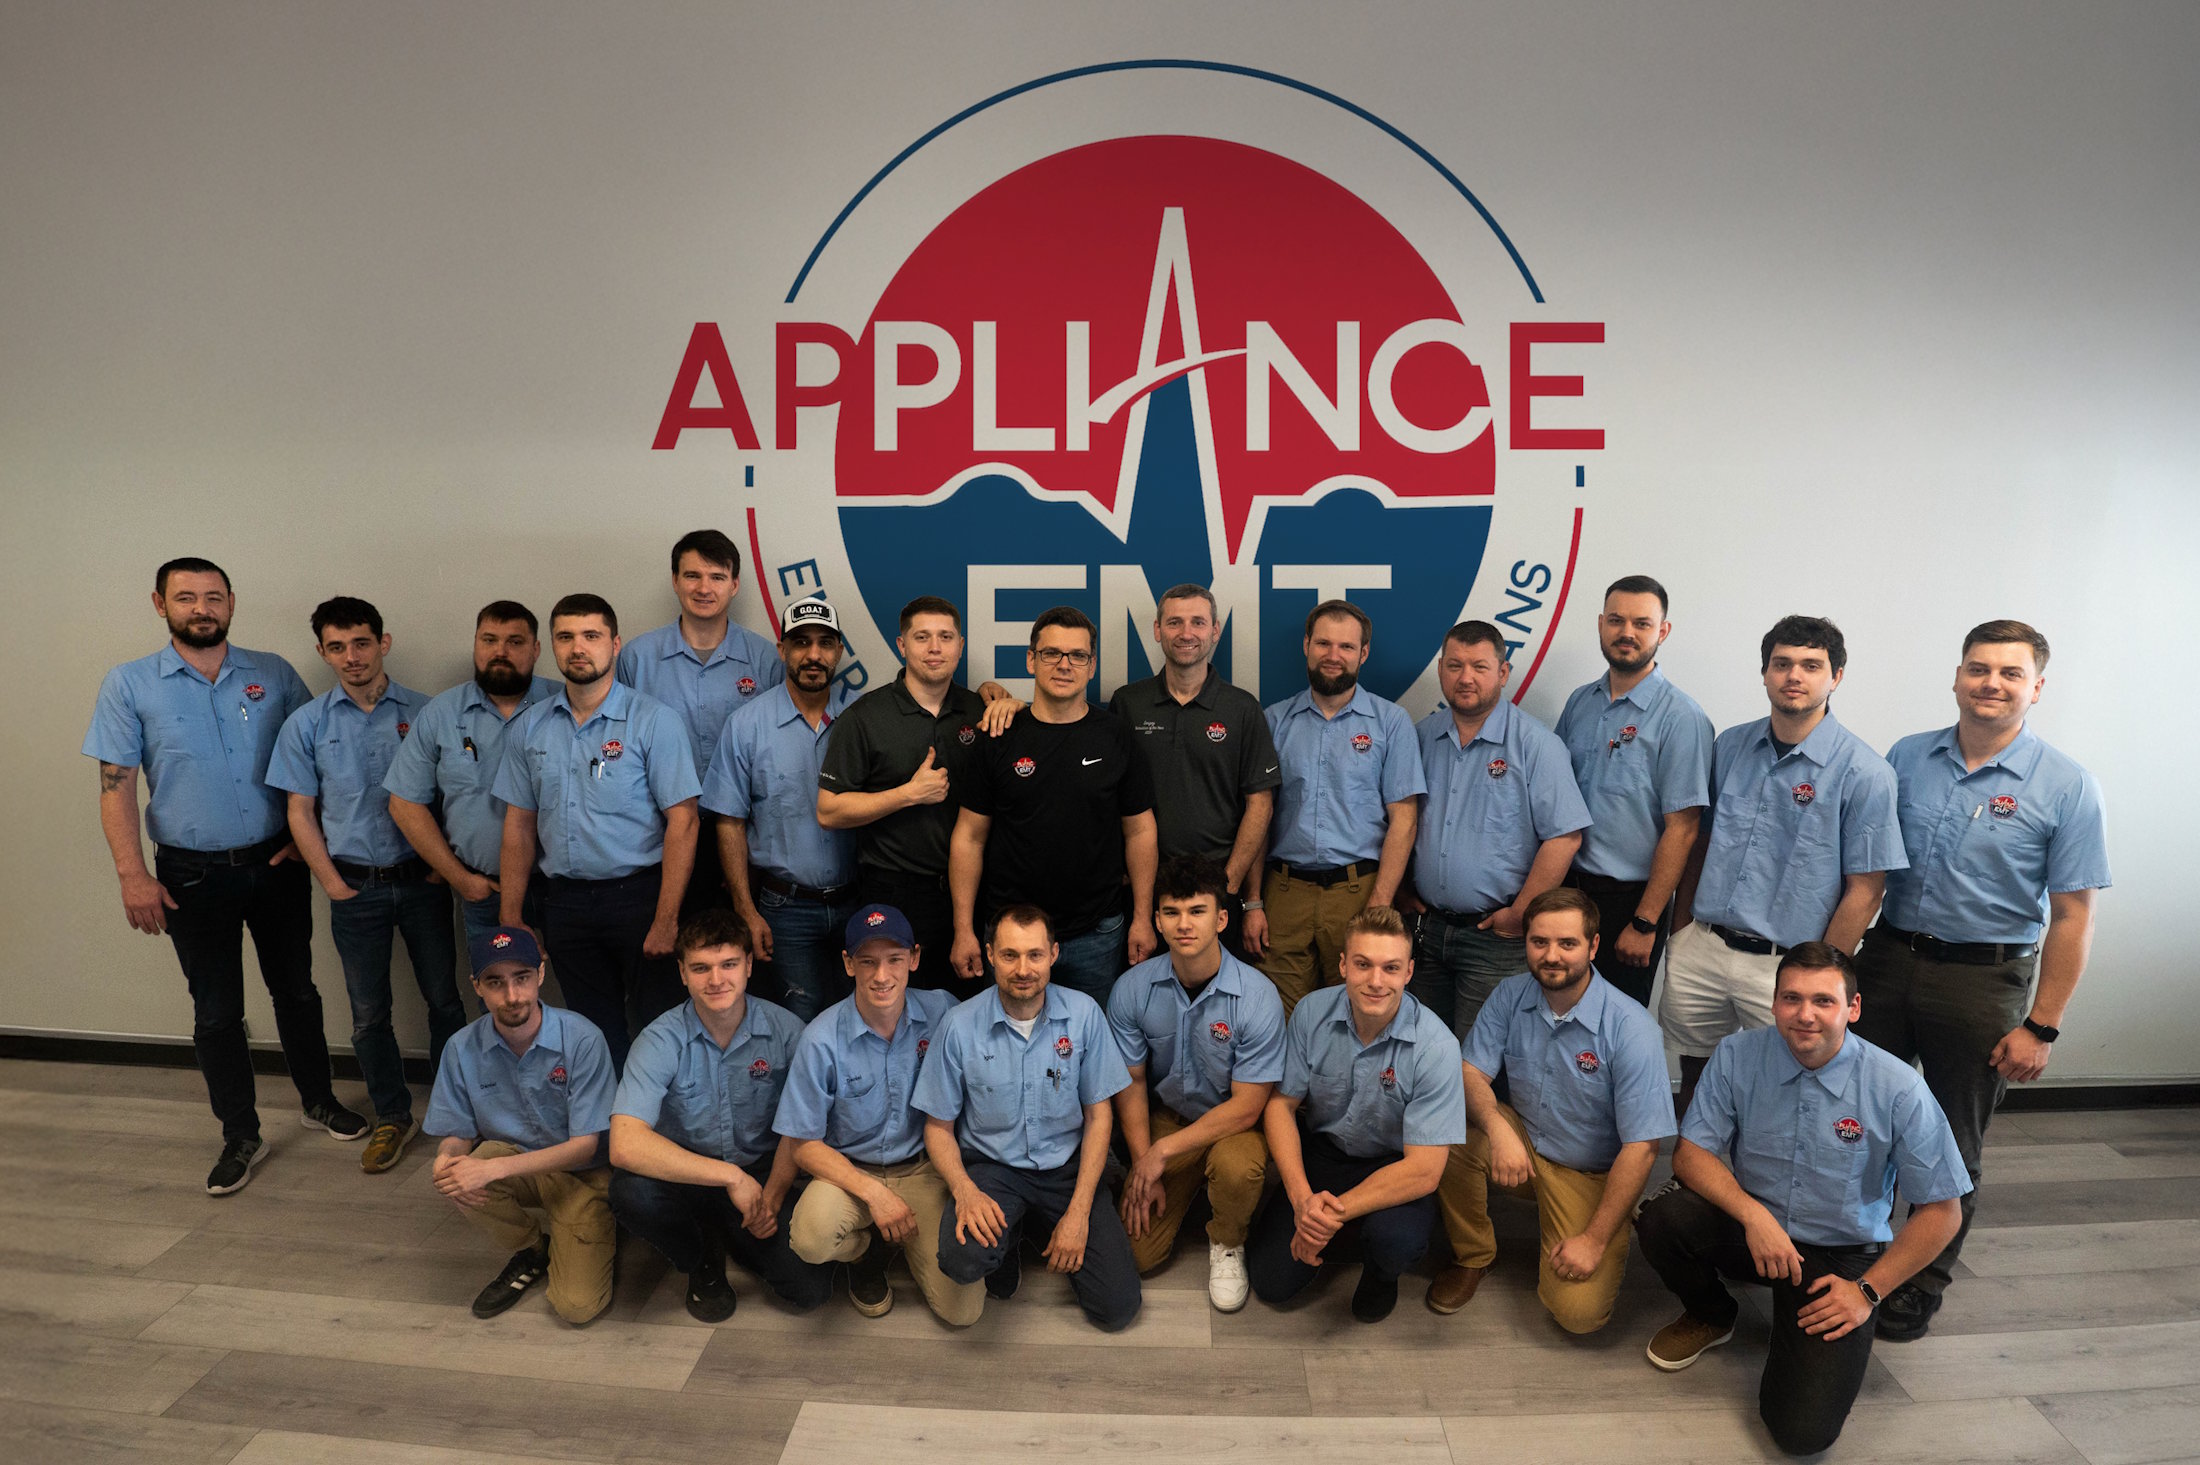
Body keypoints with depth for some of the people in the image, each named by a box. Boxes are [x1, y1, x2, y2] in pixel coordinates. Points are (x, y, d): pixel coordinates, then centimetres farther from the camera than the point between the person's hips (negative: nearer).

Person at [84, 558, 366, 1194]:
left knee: (296, 989, 14)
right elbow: (116, 786, -5)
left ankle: (318, 1100, 31)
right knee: (216, 1010, 7)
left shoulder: (273, 674, 1)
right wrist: (132, 875, -11)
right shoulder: (128, 686, -3)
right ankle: (240, 1137, 20)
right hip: (192, 874, -1)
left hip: (276, 863, 1)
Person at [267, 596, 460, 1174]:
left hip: (422, 881, 0)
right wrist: (336, 887, -2)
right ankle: (393, 1117, 25)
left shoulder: (424, 712, -1)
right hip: (356, 887, 1)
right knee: (369, 1013, 8)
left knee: (444, 998, 7)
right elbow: (301, 812, 3)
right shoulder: (306, 725, 1)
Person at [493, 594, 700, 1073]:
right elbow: (519, 826, 11)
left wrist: (666, 920, -16)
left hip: (639, 895, -4)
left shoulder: (654, 721, -7)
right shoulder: (528, 728, 8)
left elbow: (682, 822, -11)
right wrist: (510, 920, 7)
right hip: (564, 903, 4)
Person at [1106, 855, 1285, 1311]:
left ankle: (1227, 1243, -2)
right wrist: (1142, 1164, -8)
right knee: (1136, 1252, -8)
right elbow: (1131, 1082, -2)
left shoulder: (1257, 996, -23)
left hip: (1233, 1121, -2)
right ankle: (1187, 1189, 24)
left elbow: (1246, 1106, -20)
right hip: (1166, 1114, 3)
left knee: (1236, 1167, -37)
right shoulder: (1132, 988, -13)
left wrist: (1162, 1152, -20)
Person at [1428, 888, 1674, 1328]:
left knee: (1579, 1312, -20)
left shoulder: (1632, 1028, -21)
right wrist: (1497, 1127, -33)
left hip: (1591, 1176, -3)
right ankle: (1472, 1257, -1)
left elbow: (1641, 1147, -19)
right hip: (1521, 1146, 3)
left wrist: (1595, 1240, -19)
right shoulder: (1511, 996, -8)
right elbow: (1471, 1073, -10)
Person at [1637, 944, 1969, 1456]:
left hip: (1840, 1256, -2)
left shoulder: (1898, 1090, -16)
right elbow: (1691, 1152, -9)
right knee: (1663, 1217, -30)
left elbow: (1941, 1210, -6)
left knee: (1803, 1430, -19)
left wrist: (1868, 1291, -8)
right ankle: (1710, 1317, 5)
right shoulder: (1737, 1057, -11)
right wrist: (1753, 1214, -27)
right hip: (1751, 1228, 2)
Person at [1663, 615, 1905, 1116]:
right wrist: (1679, 931, 9)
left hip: (1785, 965, -4)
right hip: (1701, 950, 4)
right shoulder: (1730, 746, 5)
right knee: (1694, 1082, 16)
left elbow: (1863, 890, -8)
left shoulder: (1863, 773, -9)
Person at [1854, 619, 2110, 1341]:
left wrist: (2040, 1027, -10)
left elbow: (2071, 916, -8)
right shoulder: (1906, 759, 2)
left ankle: (1922, 1286, 29)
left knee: (1951, 1146, 11)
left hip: (1984, 980, -3)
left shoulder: (2065, 787, -8)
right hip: (1888, 958, 3)